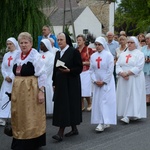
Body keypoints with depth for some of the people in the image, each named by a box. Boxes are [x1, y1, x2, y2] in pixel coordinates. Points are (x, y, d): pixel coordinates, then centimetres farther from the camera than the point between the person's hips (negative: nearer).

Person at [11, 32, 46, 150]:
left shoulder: (36, 56, -11)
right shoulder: (18, 56, 10)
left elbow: (42, 75, -14)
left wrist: (41, 91, -19)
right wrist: (15, 90, 15)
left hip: (31, 89, -7)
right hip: (18, 89, 7)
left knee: (31, 117, 3)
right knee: (19, 116, 13)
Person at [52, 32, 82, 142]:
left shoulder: (74, 52, -7)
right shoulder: (58, 53, 13)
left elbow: (80, 68, -10)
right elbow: (55, 69, 15)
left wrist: (69, 70, -24)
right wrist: (54, 83, 13)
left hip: (71, 84, -7)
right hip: (60, 83, 7)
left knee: (67, 106, -8)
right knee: (61, 106, 8)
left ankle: (61, 132, -7)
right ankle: (74, 129, 20)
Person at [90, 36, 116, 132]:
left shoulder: (108, 55, -6)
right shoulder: (93, 56, 7)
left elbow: (110, 70, -10)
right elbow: (91, 70, 7)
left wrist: (103, 81, -12)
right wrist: (95, 80, -6)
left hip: (107, 82, -5)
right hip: (97, 83, 5)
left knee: (105, 101, -7)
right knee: (97, 101, 4)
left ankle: (104, 122, -7)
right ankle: (101, 122, 11)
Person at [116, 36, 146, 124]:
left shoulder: (139, 54, -1)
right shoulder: (123, 54, 14)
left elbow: (138, 67, -12)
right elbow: (118, 65, 5)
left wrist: (128, 73, -17)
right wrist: (122, 73, -13)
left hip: (135, 79, -5)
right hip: (123, 79, 5)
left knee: (133, 96, -7)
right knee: (124, 96, 3)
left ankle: (129, 116, -11)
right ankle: (127, 115, 10)